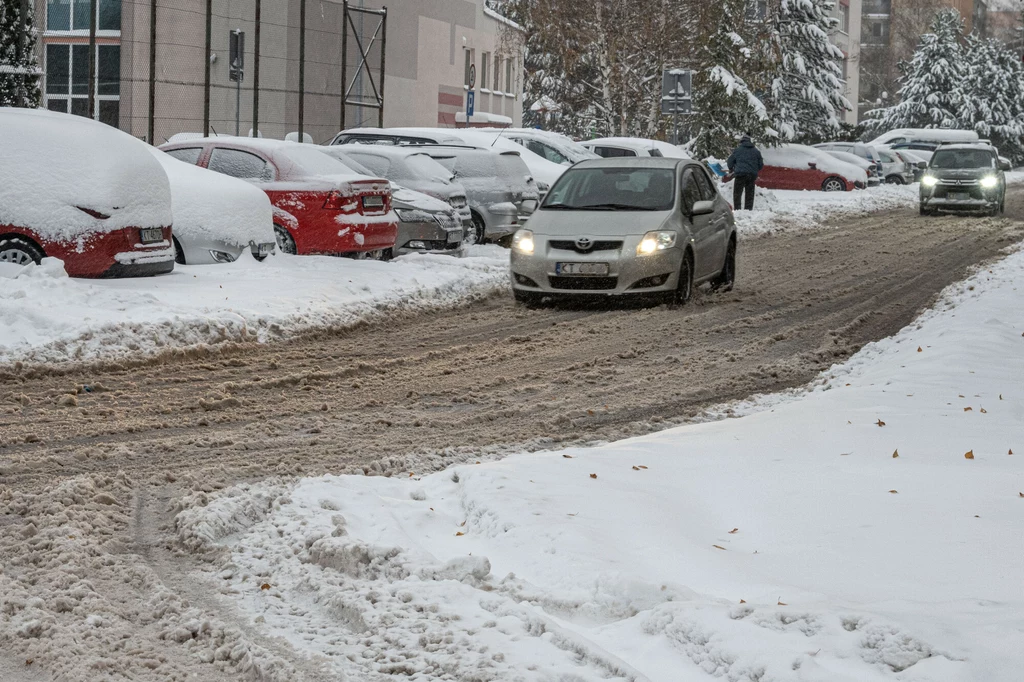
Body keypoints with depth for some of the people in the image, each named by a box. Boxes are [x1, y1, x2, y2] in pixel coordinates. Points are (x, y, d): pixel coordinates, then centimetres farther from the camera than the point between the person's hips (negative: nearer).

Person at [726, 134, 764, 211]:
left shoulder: (737, 150, 4)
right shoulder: (756, 151, 13)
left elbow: (730, 162, 10)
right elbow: (761, 165, 16)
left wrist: (731, 169, 30)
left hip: (740, 174, -3)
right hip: (752, 175, 3)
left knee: (737, 194, 2)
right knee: (750, 194, 9)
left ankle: (737, 209, -5)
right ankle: (748, 209, 7)